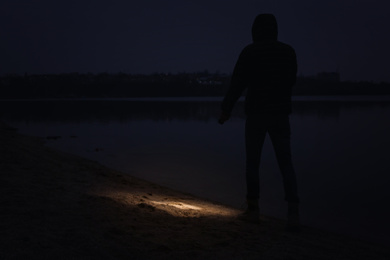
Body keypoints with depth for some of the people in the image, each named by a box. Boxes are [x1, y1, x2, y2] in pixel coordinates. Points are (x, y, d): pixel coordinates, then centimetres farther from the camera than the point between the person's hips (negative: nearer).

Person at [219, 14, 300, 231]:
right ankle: (294, 214, -12)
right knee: (286, 165, 2)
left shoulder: (249, 52, -4)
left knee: (253, 163, 11)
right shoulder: (289, 51, 6)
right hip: (281, 114, 2)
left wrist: (226, 111, 5)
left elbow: (237, 85, -6)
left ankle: (253, 210, 17)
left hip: (256, 114, -2)